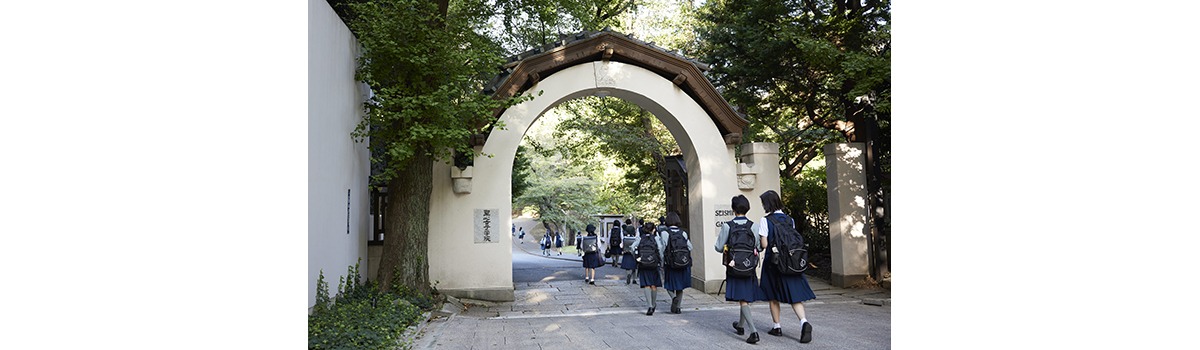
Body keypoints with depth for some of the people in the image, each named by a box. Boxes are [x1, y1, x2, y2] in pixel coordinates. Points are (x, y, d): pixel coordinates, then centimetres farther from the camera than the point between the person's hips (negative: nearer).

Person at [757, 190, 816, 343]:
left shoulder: (765, 220, -11)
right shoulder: (790, 219, 5)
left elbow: (764, 244, -12)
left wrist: (759, 238, 7)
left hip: (773, 261, -3)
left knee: (773, 296, 12)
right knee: (794, 294, 3)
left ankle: (777, 327, 18)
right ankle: (804, 322, -18)